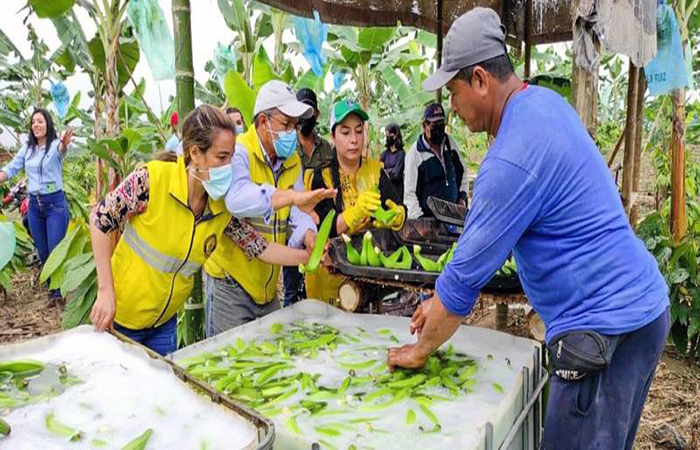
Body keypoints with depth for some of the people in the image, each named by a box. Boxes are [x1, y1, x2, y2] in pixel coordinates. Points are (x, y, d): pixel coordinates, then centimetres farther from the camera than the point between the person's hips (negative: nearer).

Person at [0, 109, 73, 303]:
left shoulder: (55, 145, -10)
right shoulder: (27, 148, 7)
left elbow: (61, 149, -34)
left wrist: (64, 145, -59)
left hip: (55, 203, -6)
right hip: (34, 204, 6)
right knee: (42, 252, 13)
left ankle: (59, 292, 10)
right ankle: (53, 288, 29)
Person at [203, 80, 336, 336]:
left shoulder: (292, 161, 6)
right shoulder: (238, 153, -17)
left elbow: (297, 213, -1)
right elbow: (237, 199, -38)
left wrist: (308, 235, -23)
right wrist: (293, 196, -50)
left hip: (269, 283, 7)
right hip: (230, 280, -7)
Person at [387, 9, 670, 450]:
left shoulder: (512, 160, -25)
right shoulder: (546, 101, 6)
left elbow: (466, 275, -17)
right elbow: (499, 227, 12)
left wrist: (420, 350, -1)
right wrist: (444, 301, 13)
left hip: (606, 329, -10)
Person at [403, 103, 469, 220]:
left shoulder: (450, 142, 6)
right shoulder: (415, 153, -11)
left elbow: (462, 172, 18)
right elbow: (409, 192, -12)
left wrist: (462, 196, 7)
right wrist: (419, 219, -19)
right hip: (428, 217, -5)